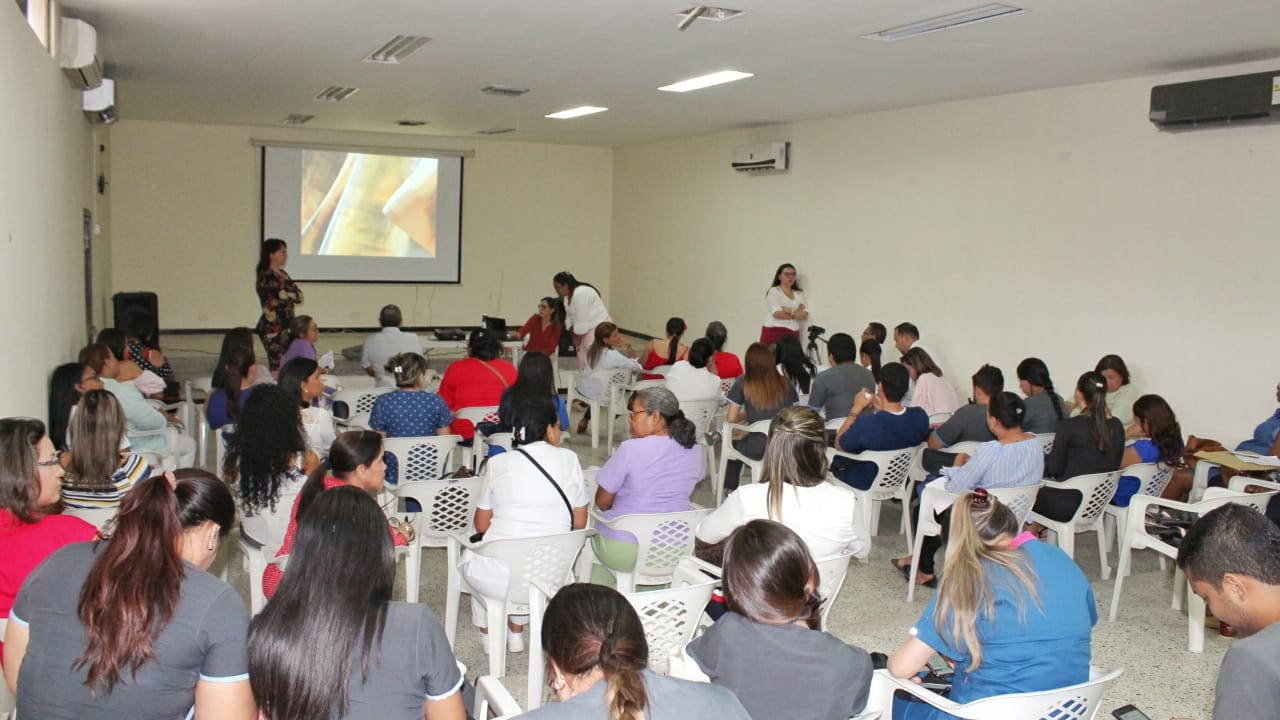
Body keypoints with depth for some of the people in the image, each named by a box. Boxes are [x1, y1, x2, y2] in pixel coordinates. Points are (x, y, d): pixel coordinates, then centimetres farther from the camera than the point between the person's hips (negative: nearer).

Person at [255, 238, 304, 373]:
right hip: (272, 328, -8)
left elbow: (299, 296, 8)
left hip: (284, 326, 8)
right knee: (278, 366, -8)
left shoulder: (283, 274, 14)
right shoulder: (266, 276, -12)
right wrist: (294, 295, 3)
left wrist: (290, 296, -10)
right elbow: (284, 296, -17)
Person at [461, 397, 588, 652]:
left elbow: (481, 525, 7)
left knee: (469, 555, 32)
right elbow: (579, 523, 7)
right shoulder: (569, 459, 0)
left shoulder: (498, 463, -1)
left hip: (500, 580, -1)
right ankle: (516, 630, 40)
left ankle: (488, 631, 40)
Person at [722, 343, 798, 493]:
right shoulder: (786, 385, 1)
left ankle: (730, 492, 35)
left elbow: (731, 418, -2)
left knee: (732, 445, 31)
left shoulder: (743, 384, -5)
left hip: (758, 449, -3)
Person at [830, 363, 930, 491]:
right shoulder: (920, 417, -23)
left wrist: (856, 409, -15)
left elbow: (839, 445, -17)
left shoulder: (865, 424, -39)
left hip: (867, 485, -5)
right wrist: (882, 411, -2)